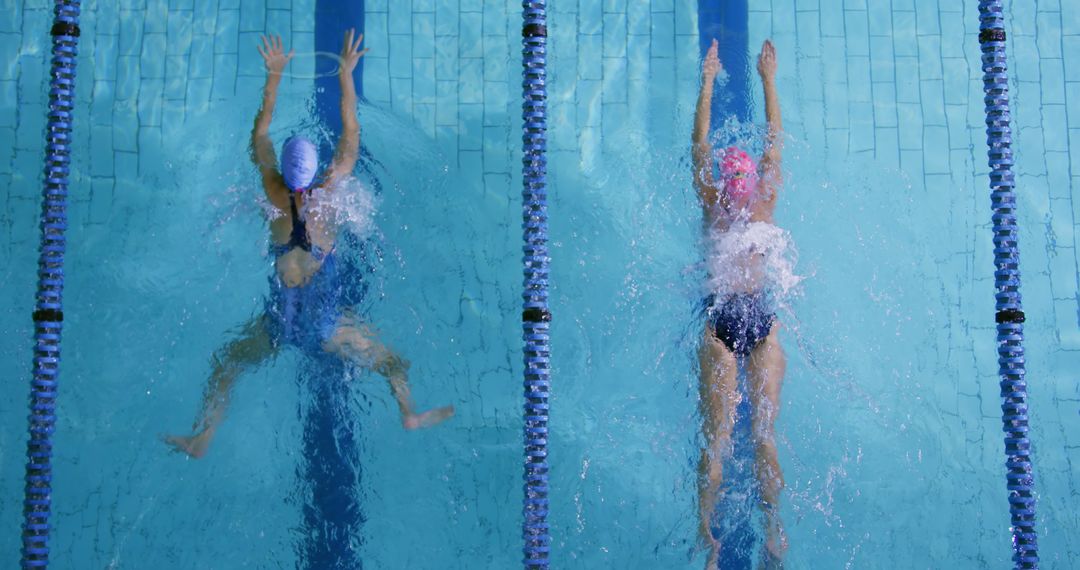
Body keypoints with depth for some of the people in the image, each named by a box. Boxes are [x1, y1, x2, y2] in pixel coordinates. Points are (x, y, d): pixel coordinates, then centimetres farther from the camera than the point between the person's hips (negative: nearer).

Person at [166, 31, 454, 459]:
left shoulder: (275, 195, -6)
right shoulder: (328, 191, -10)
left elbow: (260, 133, 4)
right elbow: (351, 134, -2)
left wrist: (274, 74, 9)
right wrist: (346, 74, 3)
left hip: (279, 321, 1)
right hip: (325, 323, -1)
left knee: (224, 366, 23)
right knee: (391, 361, 13)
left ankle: (202, 437, 20)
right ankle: (408, 412, -10)